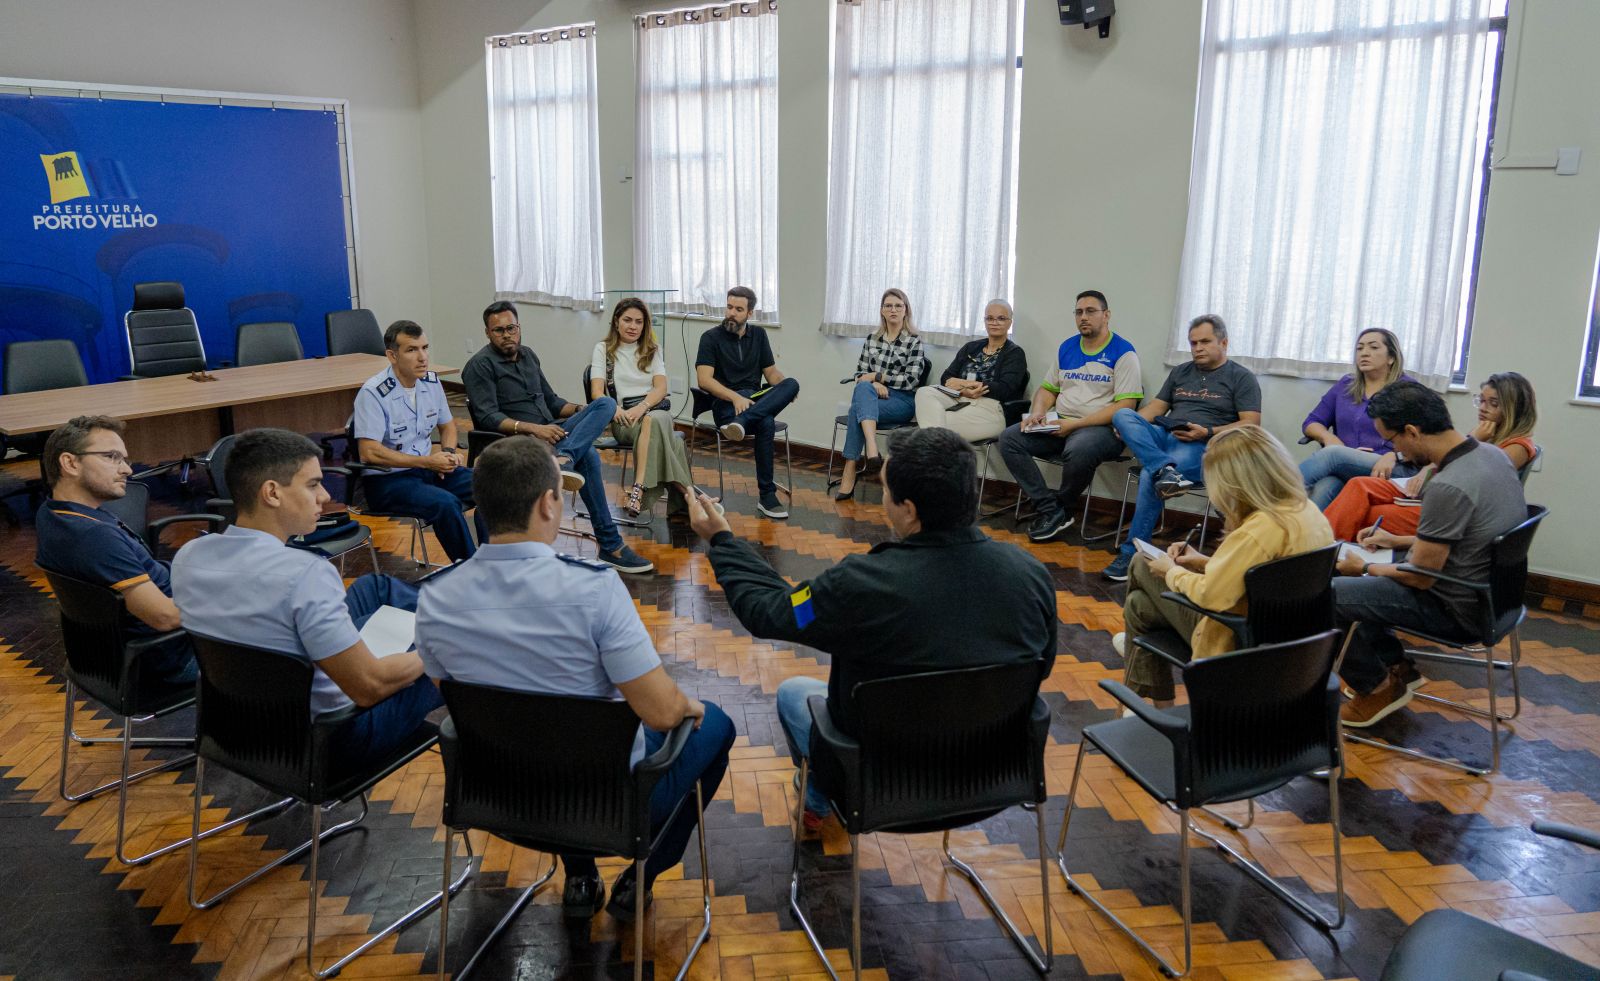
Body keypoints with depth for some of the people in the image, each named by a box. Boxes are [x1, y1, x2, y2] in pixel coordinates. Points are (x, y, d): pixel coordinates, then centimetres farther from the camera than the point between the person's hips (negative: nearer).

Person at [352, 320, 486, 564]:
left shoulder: (431, 382, 6)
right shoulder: (373, 393, -16)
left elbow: (447, 425, 22)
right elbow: (368, 453, -20)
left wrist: (449, 452, -2)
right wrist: (426, 461, -20)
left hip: (428, 468, 7)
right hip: (386, 479, -7)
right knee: (446, 503, -33)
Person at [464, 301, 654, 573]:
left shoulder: (527, 355, 20)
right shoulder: (480, 365, -3)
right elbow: (487, 417, -14)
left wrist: (581, 410, 3)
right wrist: (533, 428, -27)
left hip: (550, 431, 7)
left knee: (606, 403, -20)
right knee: (587, 457, -29)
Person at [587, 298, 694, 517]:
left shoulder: (653, 349, 19)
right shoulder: (603, 349, 13)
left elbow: (661, 387, 4)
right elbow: (597, 391, 0)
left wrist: (642, 407, -18)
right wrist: (615, 409, -23)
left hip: (656, 409, 1)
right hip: (623, 417, -1)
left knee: (653, 422, -39)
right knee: (653, 426, -38)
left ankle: (639, 490, -50)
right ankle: (686, 492, -45)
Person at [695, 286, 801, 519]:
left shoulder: (758, 335, 17)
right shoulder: (711, 337, 1)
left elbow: (771, 373, 16)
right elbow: (704, 380, -11)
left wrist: (785, 390, -10)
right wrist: (735, 397, -28)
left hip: (757, 400, 5)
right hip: (726, 403, -5)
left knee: (791, 384, -29)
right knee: (766, 423, -38)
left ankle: (742, 421, -45)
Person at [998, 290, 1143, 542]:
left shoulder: (1123, 353, -5)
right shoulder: (1067, 347, 15)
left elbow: (1125, 406, -13)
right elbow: (1048, 388, 22)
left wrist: (1075, 424, -17)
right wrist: (1037, 413, -2)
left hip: (1102, 428, -7)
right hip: (1060, 425, 7)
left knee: (1078, 450, -40)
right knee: (1009, 438, -15)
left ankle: (1063, 510, -10)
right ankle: (1049, 509, -19)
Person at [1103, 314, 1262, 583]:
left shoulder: (1241, 378, 8)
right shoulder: (1181, 372, 25)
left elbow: (1251, 425, -1)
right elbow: (1155, 408, 20)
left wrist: (1208, 432, -16)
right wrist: (1130, 428, -2)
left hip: (1201, 447, -6)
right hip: (1162, 438, 6)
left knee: (1149, 475, -34)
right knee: (1122, 414, -22)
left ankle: (1132, 553, -27)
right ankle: (1166, 470, -43)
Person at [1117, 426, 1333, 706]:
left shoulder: (1261, 530, -32)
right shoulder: (1308, 510, -2)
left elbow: (1210, 595, -30)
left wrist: (1172, 572, -10)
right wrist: (1206, 562, 9)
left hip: (1237, 641, -9)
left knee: (1143, 566, 10)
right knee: (1138, 602, 22)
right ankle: (1159, 705, 39)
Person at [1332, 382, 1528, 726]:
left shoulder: (1447, 488, -30)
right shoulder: (1491, 453, -1)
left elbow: (1421, 577, -20)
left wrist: (1364, 568, -3)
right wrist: (1398, 541, 17)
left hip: (1458, 609, -10)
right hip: (1490, 591, 10)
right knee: (1363, 578, 22)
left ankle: (1378, 688, 9)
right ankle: (1397, 668, 27)